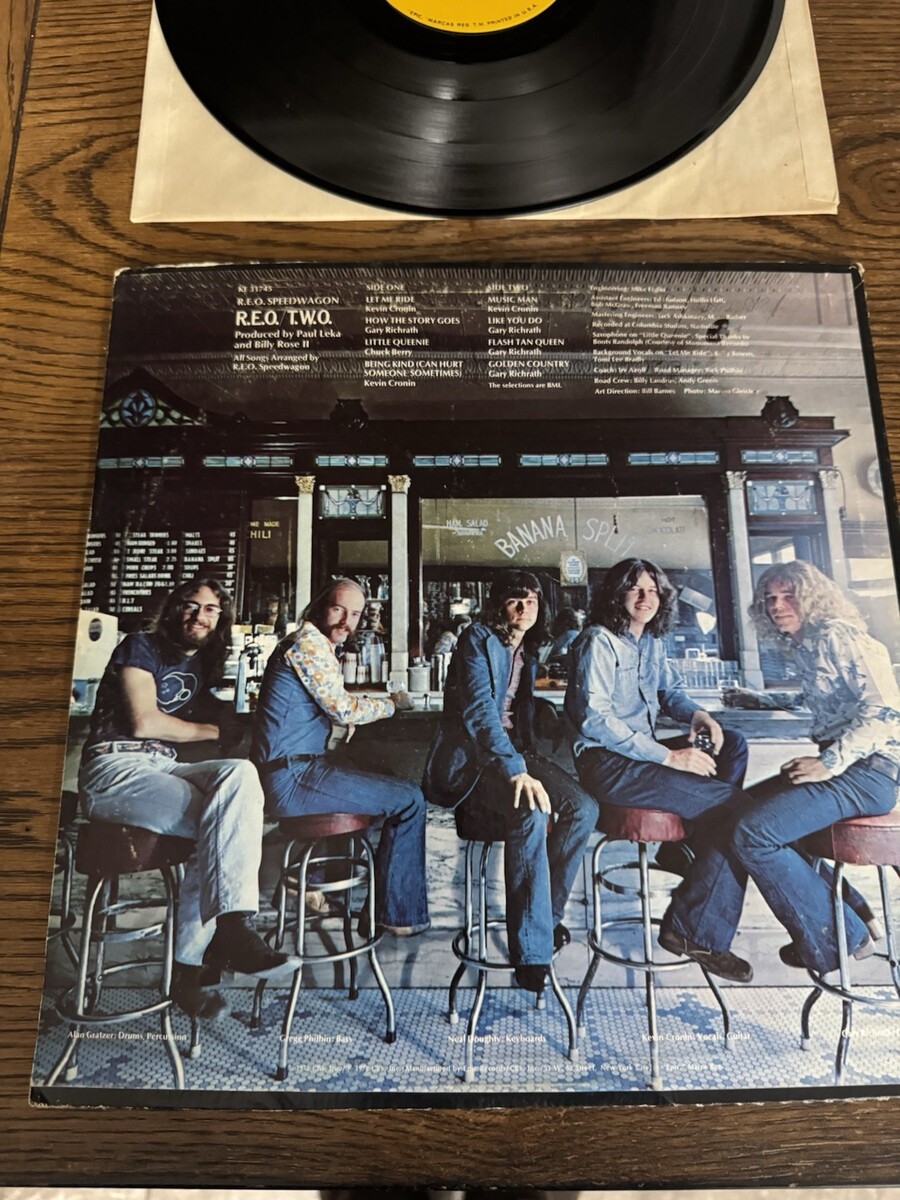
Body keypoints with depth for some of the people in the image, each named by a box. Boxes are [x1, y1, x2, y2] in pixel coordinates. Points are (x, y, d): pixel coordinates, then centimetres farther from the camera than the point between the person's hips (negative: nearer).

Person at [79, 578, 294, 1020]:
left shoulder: (201, 666, 21)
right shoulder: (142, 647, 0)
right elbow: (144, 722, -10)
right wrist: (210, 730, 0)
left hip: (164, 770, 6)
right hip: (113, 770, -6)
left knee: (240, 772, -25)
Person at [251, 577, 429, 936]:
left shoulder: (314, 643, 18)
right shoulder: (309, 642, -13)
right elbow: (344, 708, -16)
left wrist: (349, 713, 10)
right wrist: (392, 703, 0)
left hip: (286, 773, 11)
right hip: (291, 776, -11)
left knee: (379, 783, 30)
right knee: (409, 799, -8)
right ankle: (399, 914, 2)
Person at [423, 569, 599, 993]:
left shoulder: (528, 649, 15)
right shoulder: (478, 639, -8)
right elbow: (478, 711, -23)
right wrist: (517, 771, -34)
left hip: (512, 750, 8)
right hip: (468, 756, -7)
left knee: (582, 807, -15)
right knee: (531, 814, -33)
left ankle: (545, 914, -1)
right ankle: (532, 951, -25)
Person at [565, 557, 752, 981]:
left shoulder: (652, 641, 13)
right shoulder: (598, 642, -13)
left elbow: (670, 691, 26)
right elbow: (593, 719, -22)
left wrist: (699, 715, 2)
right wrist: (670, 757, -23)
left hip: (642, 752, 9)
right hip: (605, 763, -9)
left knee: (732, 744, 4)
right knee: (733, 805, -16)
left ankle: (683, 848, 2)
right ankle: (697, 933, -8)